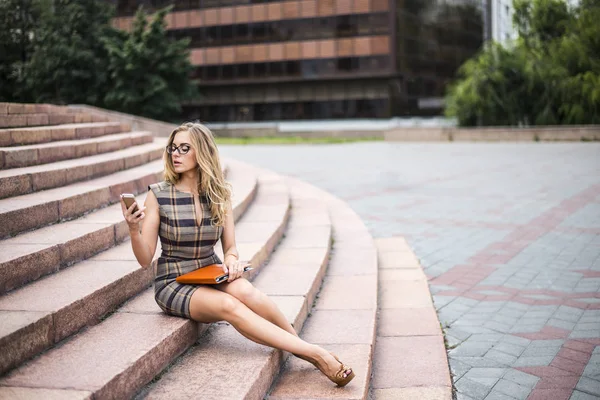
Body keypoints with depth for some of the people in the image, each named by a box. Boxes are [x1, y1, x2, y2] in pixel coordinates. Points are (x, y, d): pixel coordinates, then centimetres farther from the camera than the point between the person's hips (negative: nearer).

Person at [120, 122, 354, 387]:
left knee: (245, 291, -34)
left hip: (211, 274, 3)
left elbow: (230, 247, 5)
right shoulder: (158, 195, -8)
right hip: (172, 283, -3)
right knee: (227, 305, -33)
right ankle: (315, 354, -35)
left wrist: (231, 259, -18)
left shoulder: (218, 194, 1)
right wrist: (133, 229, -28)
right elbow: (145, 260, -9)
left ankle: (299, 344, -20)